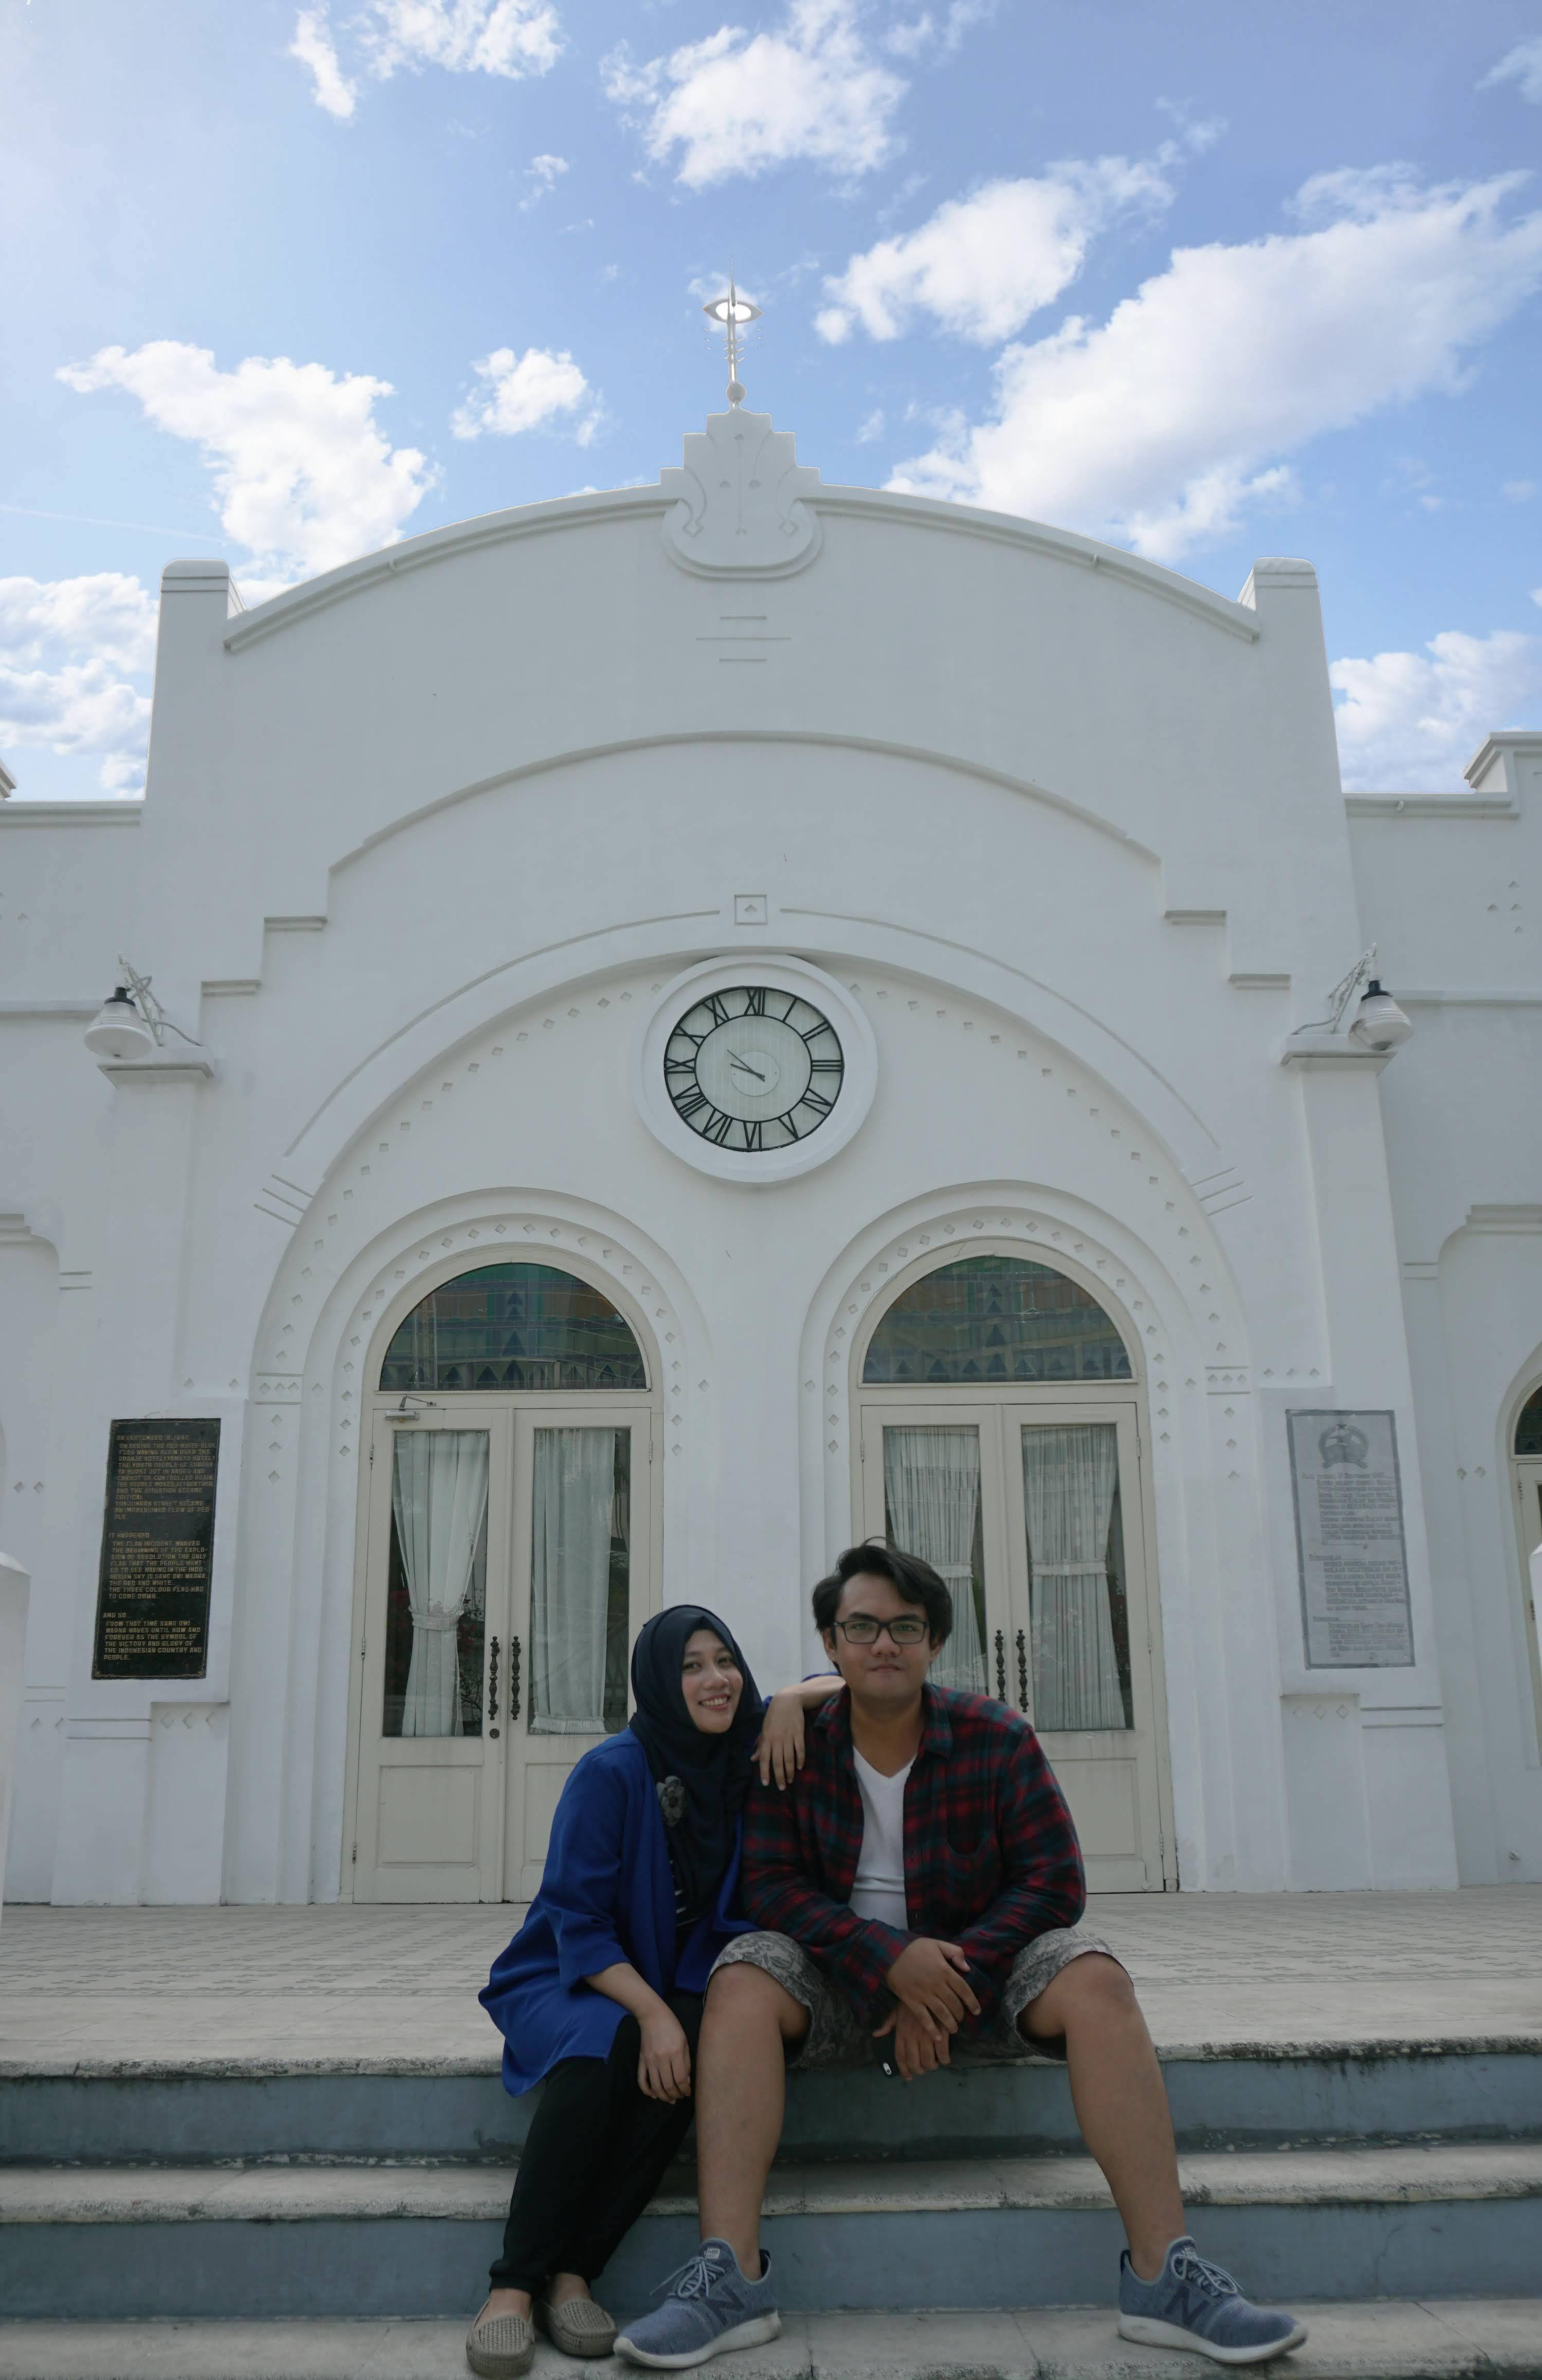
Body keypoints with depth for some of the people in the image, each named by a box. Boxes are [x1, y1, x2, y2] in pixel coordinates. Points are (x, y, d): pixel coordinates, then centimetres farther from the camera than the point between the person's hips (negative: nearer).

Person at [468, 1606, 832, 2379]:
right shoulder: (611, 1772, -15)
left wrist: (790, 1700, -13)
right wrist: (651, 2013, -28)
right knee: (602, 2048, -36)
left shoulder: (744, 1756, 0)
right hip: (570, 1979, -3)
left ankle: (572, 2273, -25)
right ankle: (514, 2286, -28)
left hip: (677, 1986, 4)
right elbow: (576, 1919, -15)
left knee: (695, 2049, -31)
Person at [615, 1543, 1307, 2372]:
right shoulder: (794, 1746, -6)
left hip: (977, 1968, 0)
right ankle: (731, 2277, -32)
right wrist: (890, 1959, -24)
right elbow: (770, 1882, -10)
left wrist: (953, 1976, -19)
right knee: (744, 1979, -29)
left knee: (1093, 1978, -27)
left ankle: (1163, 2274, -26)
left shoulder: (997, 1739, -6)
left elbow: (1053, 1882, -8)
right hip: (842, 1978, 0)